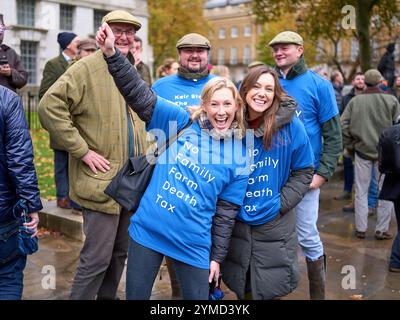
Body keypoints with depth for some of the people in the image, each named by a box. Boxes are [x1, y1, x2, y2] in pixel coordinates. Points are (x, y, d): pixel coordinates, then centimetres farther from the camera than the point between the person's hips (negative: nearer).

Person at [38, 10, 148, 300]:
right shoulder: (87, 68, -10)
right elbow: (49, 107, -19)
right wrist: (83, 150, -20)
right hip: (102, 181, -7)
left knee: (120, 252, 18)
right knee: (97, 257, -3)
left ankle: (108, 297, 36)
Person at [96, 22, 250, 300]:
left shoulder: (239, 157, -1)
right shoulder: (183, 122, -3)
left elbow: (227, 211, 3)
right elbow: (140, 95, -9)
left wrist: (217, 256, 4)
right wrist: (112, 53, -19)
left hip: (194, 243, 0)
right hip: (148, 230, 0)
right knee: (135, 296, 13)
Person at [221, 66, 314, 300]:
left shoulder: (291, 125, -11)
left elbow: (304, 172, -2)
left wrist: (281, 203, -11)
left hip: (275, 225, -2)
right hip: (236, 222, 2)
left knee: (272, 289, 11)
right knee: (241, 288, 18)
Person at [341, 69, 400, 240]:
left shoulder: (355, 101, -3)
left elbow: (343, 124, -6)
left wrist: (349, 145, 4)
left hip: (362, 150, 1)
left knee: (361, 192, 10)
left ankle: (360, 229, 16)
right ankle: (382, 230, 15)